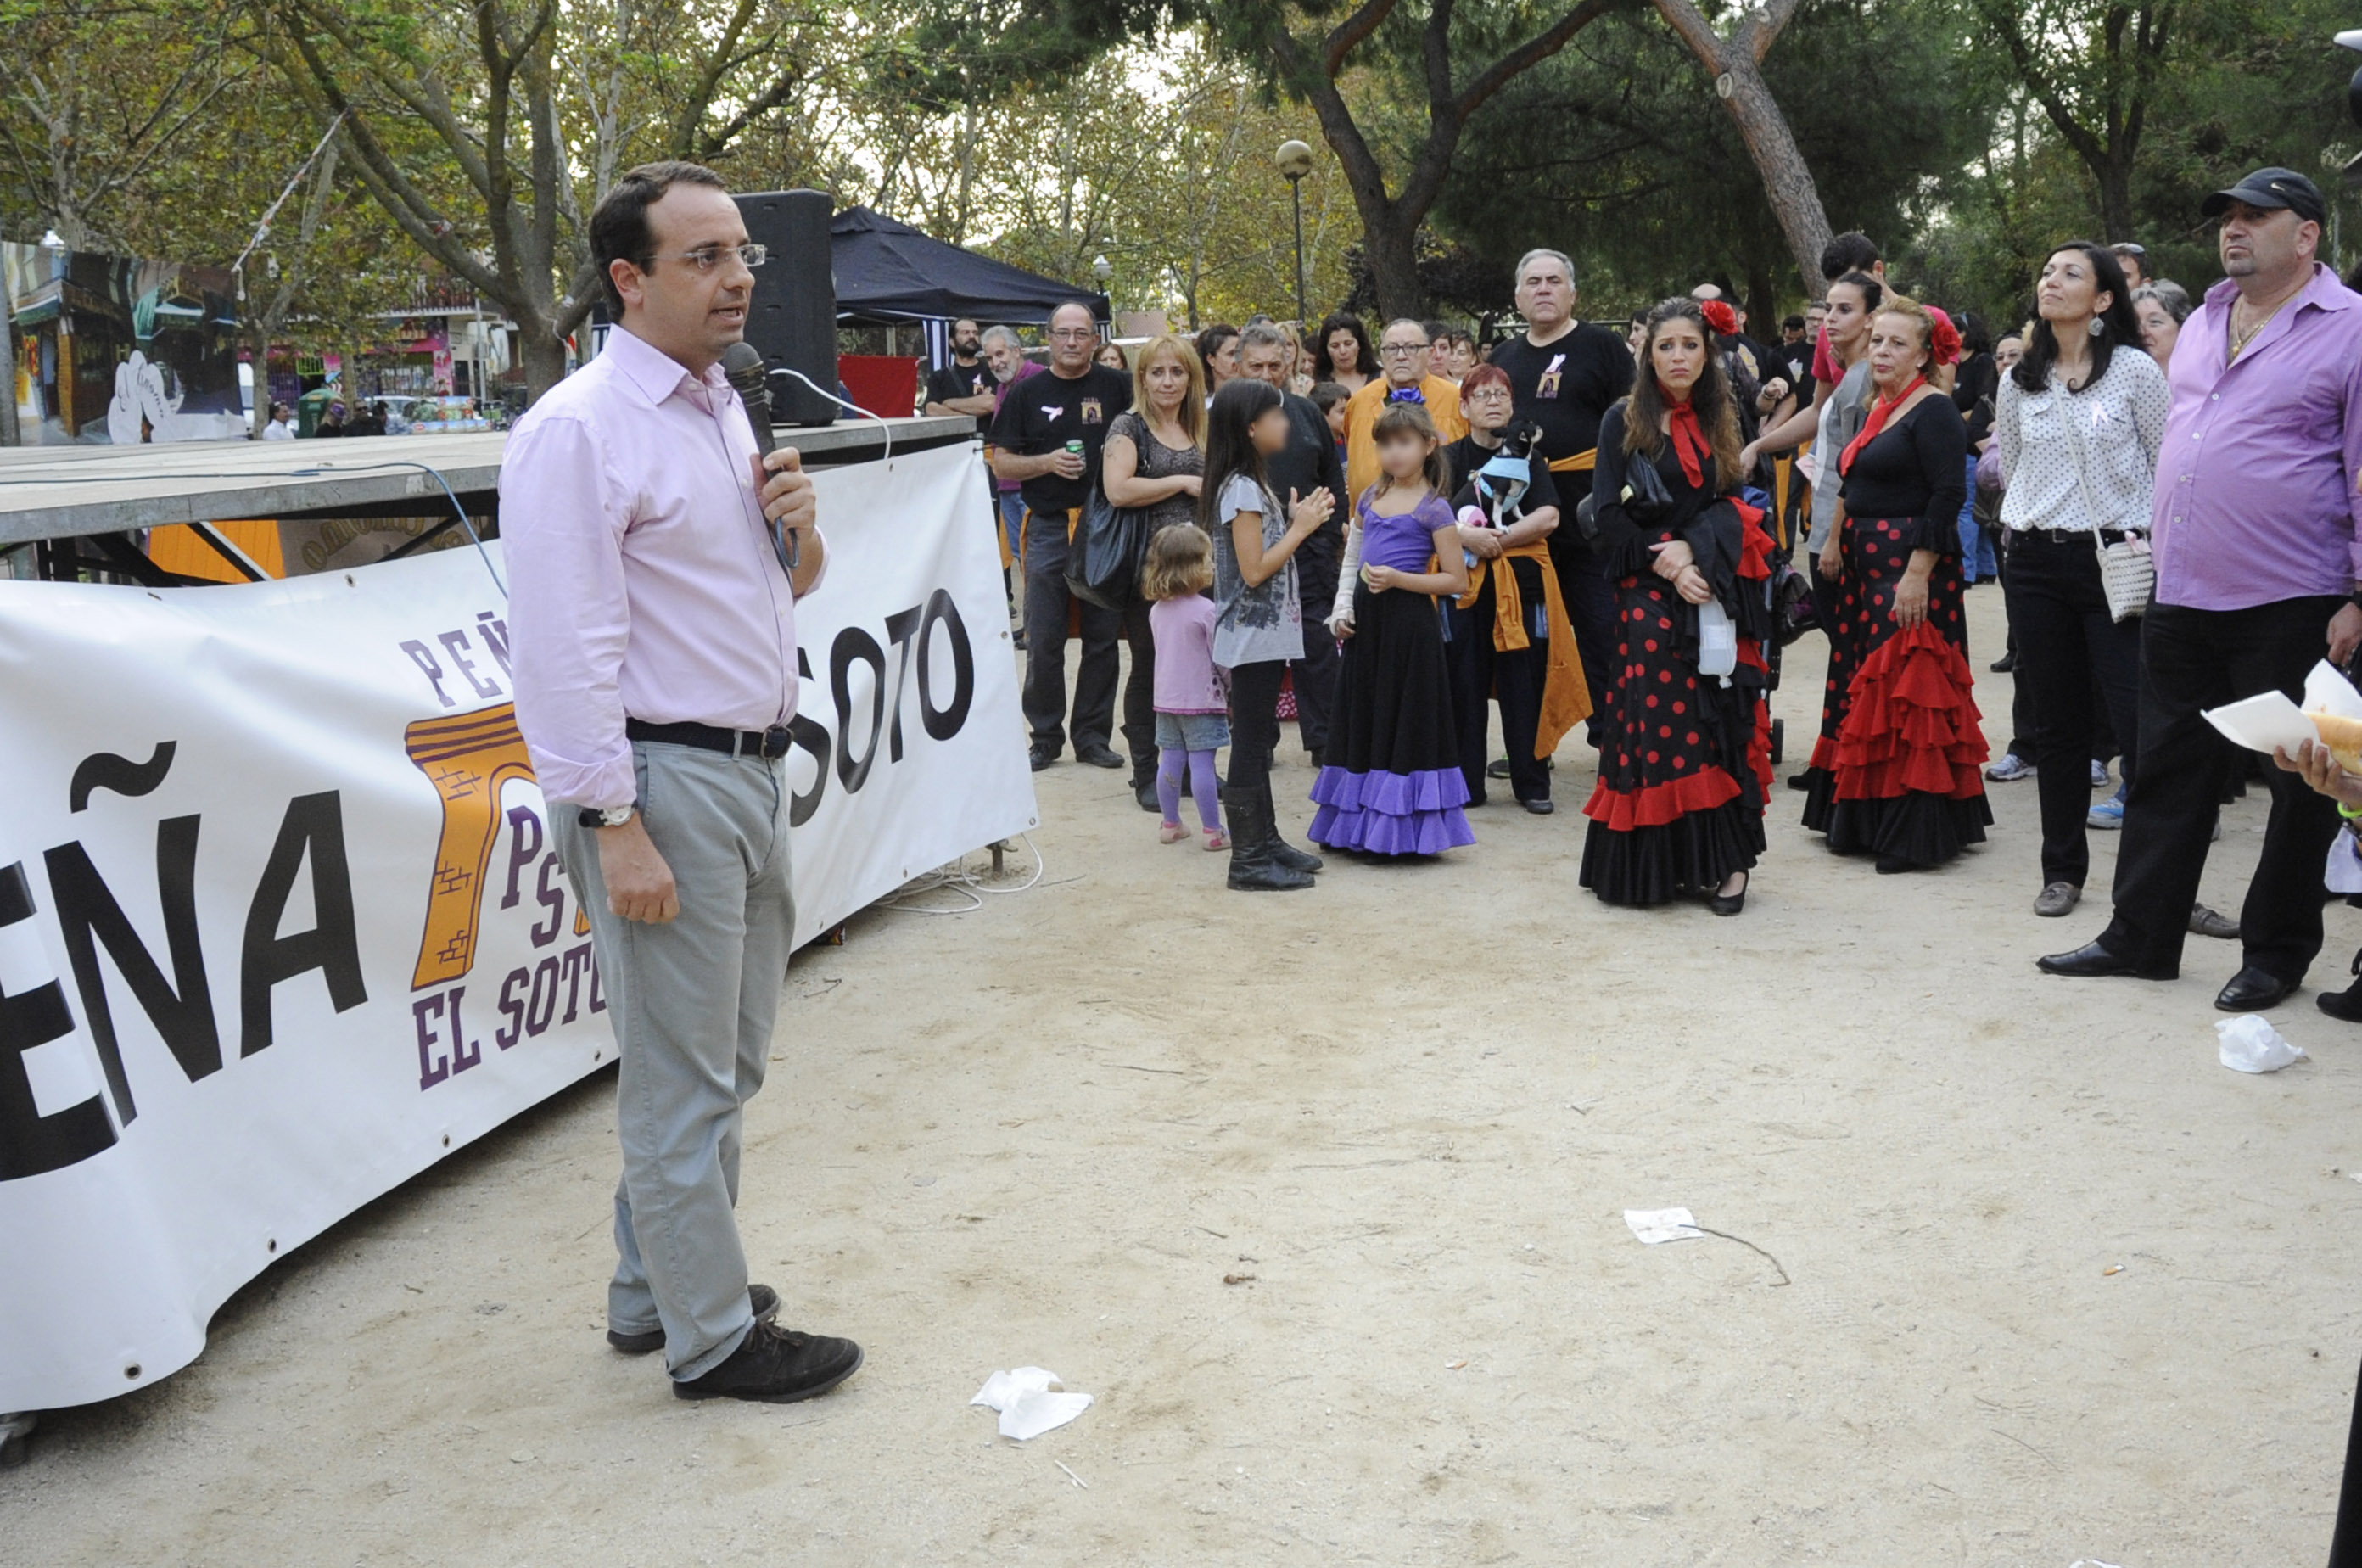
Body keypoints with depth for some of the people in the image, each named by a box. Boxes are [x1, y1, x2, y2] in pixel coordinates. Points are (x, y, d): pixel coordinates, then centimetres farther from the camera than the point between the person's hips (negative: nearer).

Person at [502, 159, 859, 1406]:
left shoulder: (721, 409, 14)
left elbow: (787, 590, 23)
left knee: (729, 1060, 19)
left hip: (753, 769, 10)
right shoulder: (577, 431, -14)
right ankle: (710, 1338, 16)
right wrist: (615, 825, -22)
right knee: (682, 1076, 2)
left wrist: (798, 529, 1)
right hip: (665, 780, -9)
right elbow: (564, 650, -19)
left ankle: (656, 1288, 35)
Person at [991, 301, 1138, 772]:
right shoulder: (1027, 394, 6)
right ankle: (1046, 736, 13)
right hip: (1049, 527, 0)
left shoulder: (1117, 388, 5)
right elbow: (1001, 463, 5)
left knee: (1103, 639, 5)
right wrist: (1047, 462, -11)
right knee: (1044, 642, 1)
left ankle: (1093, 735, 15)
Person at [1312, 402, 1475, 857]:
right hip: (1365, 619, 6)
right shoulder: (1370, 498, 12)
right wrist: (1342, 608, 3)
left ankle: (1402, 829, 7)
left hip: (1409, 622, -6)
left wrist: (1398, 579, -17)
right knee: (1362, 717, 12)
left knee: (1404, 719, -2)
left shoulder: (1433, 508, -6)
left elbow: (1457, 581, -9)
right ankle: (1358, 824, 23)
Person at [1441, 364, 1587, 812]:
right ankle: (1465, 784, 10)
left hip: (1521, 579, 0)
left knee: (1524, 684, 1)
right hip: (1465, 584, 0)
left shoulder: (1527, 457, 9)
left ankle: (1532, 784, 9)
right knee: (1465, 683, 1)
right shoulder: (1450, 458, 7)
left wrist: (1498, 538, -12)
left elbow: (1549, 517, -4)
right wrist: (1466, 536, -21)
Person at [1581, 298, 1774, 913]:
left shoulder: (1722, 422, 13)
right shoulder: (1623, 421, 3)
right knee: (1658, 719, -7)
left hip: (1719, 589, 3)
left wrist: (1692, 548, -11)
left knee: (1722, 721, -1)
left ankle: (1723, 861, 2)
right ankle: (1655, 863, -1)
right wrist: (1667, 567, -12)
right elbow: (1610, 515, -3)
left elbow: (1732, 505, 7)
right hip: (1649, 591, -3)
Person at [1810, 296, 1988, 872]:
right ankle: (1867, 819, 21)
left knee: (1907, 691, -8)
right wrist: (1836, 543, 15)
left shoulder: (1934, 411, -11)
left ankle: (1915, 831, -2)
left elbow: (1948, 495, -18)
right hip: (1866, 567, 9)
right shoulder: (1877, 411, 15)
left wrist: (1918, 574, -24)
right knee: (1869, 688, 12)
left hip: (1913, 569, -9)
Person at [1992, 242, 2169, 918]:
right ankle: (2062, 870, 17)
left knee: (2142, 720, -8)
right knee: (2057, 723, 8)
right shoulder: (2020, 382, 10)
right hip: (2037, 564, 4)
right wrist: (2023, 535, 14)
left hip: (2115, 558, -4)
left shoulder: (2135, 370, -2)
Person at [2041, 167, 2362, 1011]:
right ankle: (2140, 936, 22)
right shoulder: (2202, 323, 14)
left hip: (2289, 605, -6)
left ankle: (2276, 954, 18)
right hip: (2181, 596, 7)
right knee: (2167, 770, 12)